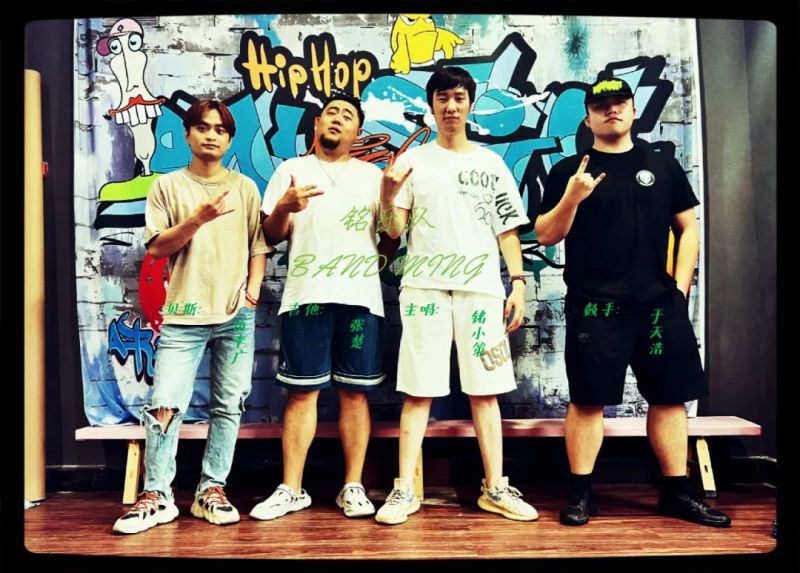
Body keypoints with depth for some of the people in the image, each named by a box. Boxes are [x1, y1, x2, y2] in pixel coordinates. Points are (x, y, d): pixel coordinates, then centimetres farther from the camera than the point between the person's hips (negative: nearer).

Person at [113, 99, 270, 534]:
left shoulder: (245, 187, 12)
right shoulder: (168, 186, 7)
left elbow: (258, 244, 11)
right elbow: (156, 247, -1)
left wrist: (253, 288, -4)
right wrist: (198, 219, -15)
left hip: (236, 314, 2)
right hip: (183, 314, -1)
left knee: (228, 406, 5)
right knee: (165, 404, -5)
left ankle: (211, 490, 17)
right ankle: (156, 496, 10)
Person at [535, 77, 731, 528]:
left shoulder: (662, 165, 13)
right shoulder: (569, 170, 5)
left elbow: (688, 228, 13)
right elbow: (546, 236, 1)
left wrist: (681, 287, 3)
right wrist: (571, 198, -16)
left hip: (660, 304, 3)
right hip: (594, 307, -3)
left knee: (670, 398, 8)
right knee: (588, 401, -1)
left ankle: (677, 492, 22)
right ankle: (581, 493, 11)